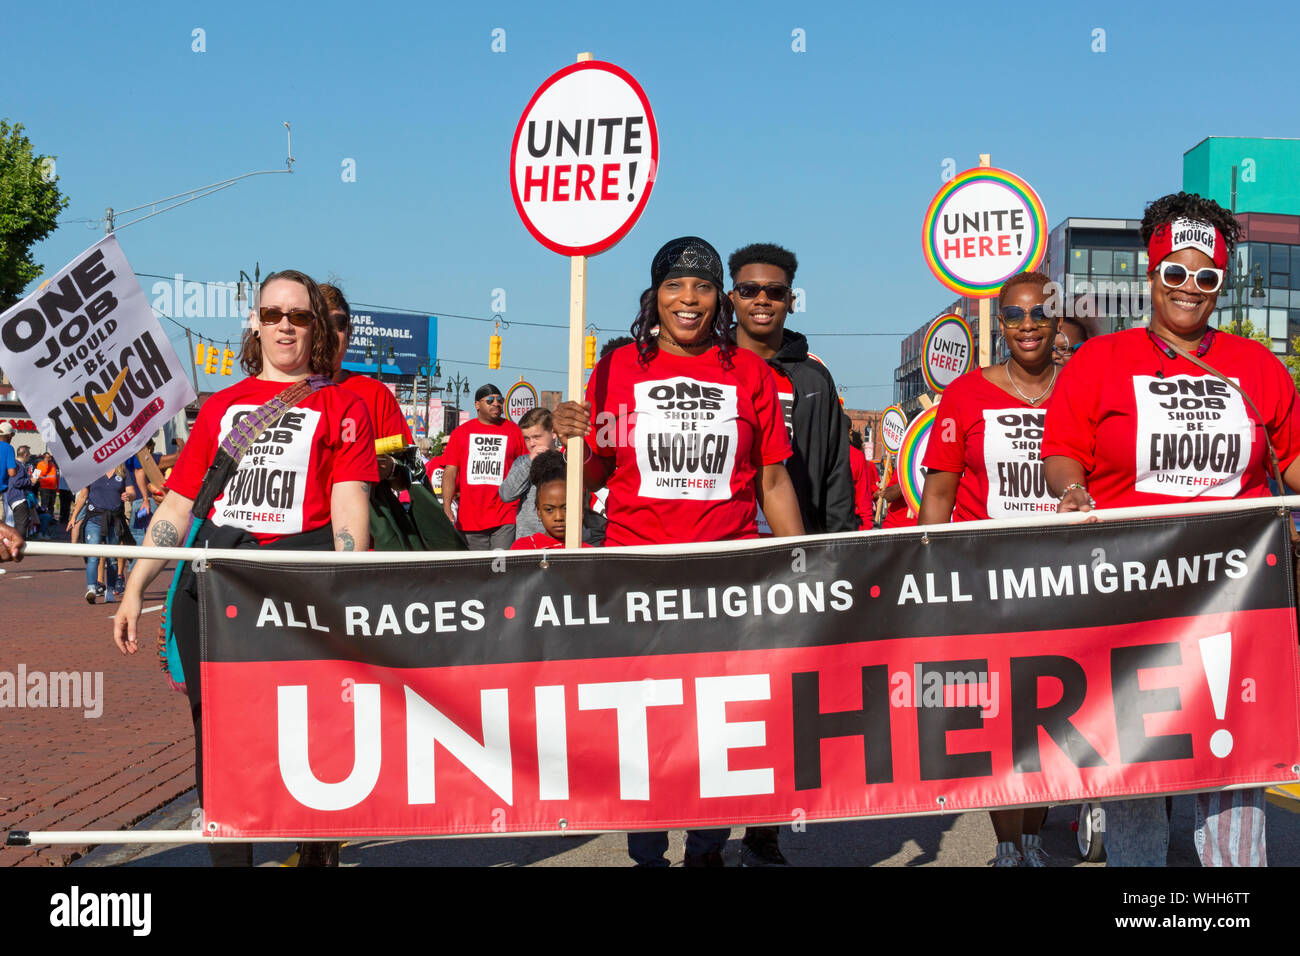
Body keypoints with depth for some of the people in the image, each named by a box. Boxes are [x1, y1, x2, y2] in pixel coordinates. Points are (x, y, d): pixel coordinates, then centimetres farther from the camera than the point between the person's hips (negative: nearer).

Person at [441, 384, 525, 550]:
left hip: (506, 519, -1)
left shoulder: (515, 431, 8)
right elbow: (450, 472, 6)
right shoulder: (460, 433, 9)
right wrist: (446, 507, -5)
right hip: (470, 520, 1)